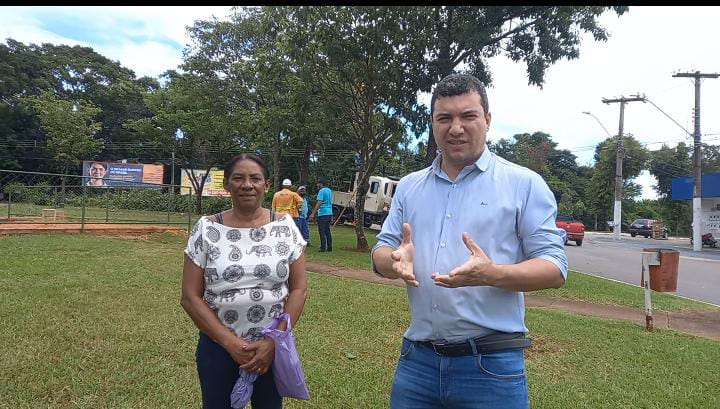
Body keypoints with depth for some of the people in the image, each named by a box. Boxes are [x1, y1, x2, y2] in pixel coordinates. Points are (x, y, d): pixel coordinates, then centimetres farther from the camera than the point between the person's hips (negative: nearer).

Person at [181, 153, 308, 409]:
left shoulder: (285, 227, -4)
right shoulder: (206, 229, -6)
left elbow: (299, 289, -3)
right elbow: (190, 297, -6)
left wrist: (275, 341, -11)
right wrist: (230, 342, -12)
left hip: (274, 345, 1)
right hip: (218, 346, 0)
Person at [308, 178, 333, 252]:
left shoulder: (321, 191, -12)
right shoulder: (329, 190, 15)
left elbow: (319, 203, -19)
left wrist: (313, 214, -20)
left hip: (323, 213, -8)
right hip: (329, 213, 8)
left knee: (322, 231, -5)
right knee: (327, 231, 13)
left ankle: (323, 248, -7)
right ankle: (329, 247, 14)